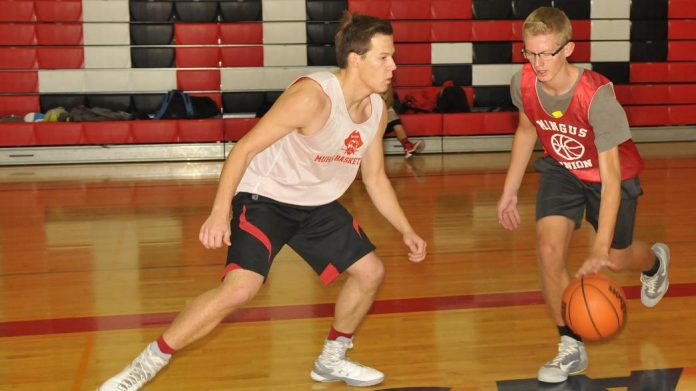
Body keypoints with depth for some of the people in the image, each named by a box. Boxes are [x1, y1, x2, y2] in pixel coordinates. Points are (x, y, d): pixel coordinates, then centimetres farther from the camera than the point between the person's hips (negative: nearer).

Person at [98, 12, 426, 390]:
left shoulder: (377, 110, -4)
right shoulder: (312, 96, -27)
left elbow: (375, 178, 11)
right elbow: (245, 148, -25)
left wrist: (407, 231, 11)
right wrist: (220, 212, -33)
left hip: (318, 205, 8)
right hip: (264, 198, -8)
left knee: (370, 272, 8)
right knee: (239, 289, -25)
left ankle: (331, 359, 29)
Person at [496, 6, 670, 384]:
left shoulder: (597, 96, -37)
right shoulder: (522, 84, -23)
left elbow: (611, 177, -36)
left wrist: (600, 249, -41)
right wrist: (510, 191, 5)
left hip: (608, 175, -3)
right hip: (562, 171, 3)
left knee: (615, 259, 14)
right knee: (549, 251, -17)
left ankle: (655, 260, 54)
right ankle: (572, 347, 0)